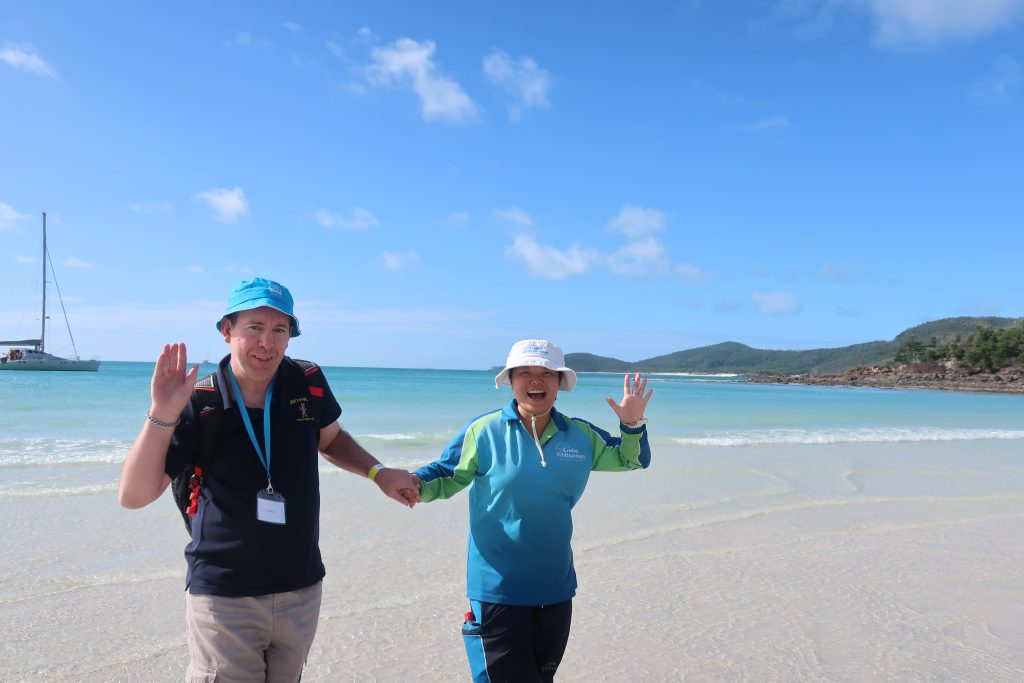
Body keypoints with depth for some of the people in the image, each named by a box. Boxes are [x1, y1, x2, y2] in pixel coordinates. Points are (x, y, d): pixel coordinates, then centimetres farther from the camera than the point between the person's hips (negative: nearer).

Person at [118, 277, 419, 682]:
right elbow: (133, 496, -16)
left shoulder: (308, 384, -6)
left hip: (301, 591, 4)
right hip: (223, 598, -3)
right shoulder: (199, 404, -14)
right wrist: (162, 417, -28)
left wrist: (377, 473, 1)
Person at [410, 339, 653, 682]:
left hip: (557, 590, 5)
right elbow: (447, 475, -1)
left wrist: (632, 426, -5)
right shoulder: (483, 430, -9)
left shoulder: (582, 435, 3)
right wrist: (416, 484, -21)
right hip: (497, 591, -4)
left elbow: (627, 459, 15)